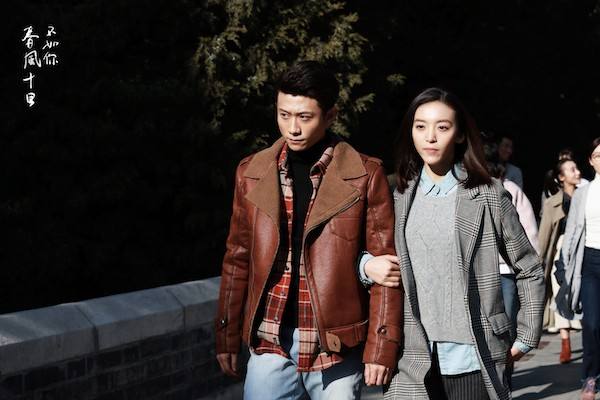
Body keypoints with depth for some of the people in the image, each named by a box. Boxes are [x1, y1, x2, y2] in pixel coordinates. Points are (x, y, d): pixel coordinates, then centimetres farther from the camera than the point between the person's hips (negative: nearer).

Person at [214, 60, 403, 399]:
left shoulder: (365, 176, -3)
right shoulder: (252, 173, 6)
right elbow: (238, 259, 12)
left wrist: (381, 348, -7)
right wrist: (227, 337, 11)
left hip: (336, 345, -2)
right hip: (270, 343, 2)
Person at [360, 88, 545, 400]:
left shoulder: (489, 196, 2)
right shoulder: (399, 198, 9)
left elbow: (530, 271, 7)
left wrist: (526, 340, 4)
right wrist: (366, 265, -2)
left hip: (474, 363, -2)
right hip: (413, 364, 2)